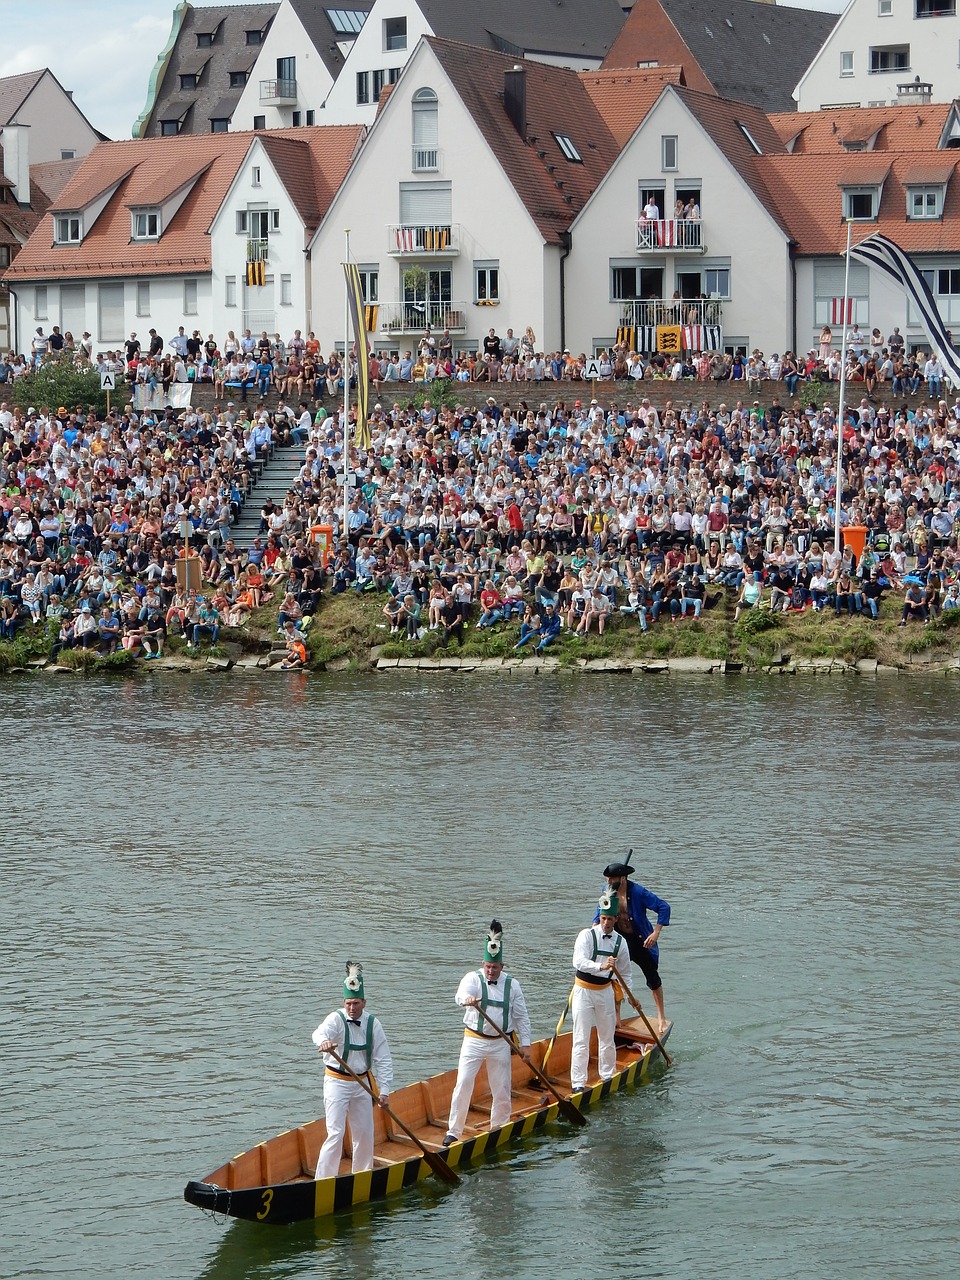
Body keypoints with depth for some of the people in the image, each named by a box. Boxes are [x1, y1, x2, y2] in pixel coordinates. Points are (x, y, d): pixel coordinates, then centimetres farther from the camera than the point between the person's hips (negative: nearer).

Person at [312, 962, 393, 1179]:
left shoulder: (372, 1023, -2)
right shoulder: (336, 1019, -14)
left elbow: (383, 1060, 0)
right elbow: (320, 1033, -37)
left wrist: (384, 1091, -7)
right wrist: (323, 1041, -62)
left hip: (362, 1083, 5)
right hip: (337, 1082, -5)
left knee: (364, 1133, 13)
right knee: (335, 1133, -12)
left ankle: (362, 1175, 31)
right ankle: (324, 1178, -10)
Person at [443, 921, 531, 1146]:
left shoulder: (512, 984, 3)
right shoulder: (473, 978, -5)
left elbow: (521, 1017, 8)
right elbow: (461, 994, -28)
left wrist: (525, 1043, 3)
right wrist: (467, 999, -52)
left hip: (500, 1044, 2)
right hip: (474, 1041, -2)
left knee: (501, 1089, 6)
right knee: (463, 1083, -11)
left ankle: (498, 1130, 22)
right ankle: (454, 1131, -6)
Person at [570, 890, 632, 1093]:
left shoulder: (620, 941, 2)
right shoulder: (587, 935, -13)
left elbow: (625, 971, 14)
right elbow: (578, 962, -29)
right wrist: (601, 966, -42)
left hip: (605, 991, 4)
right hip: (584, 991, -4)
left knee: (607, 1037, 13)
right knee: (581, 1039, -7)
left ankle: (607, 1076, 28)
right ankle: (578, 1082, -6)